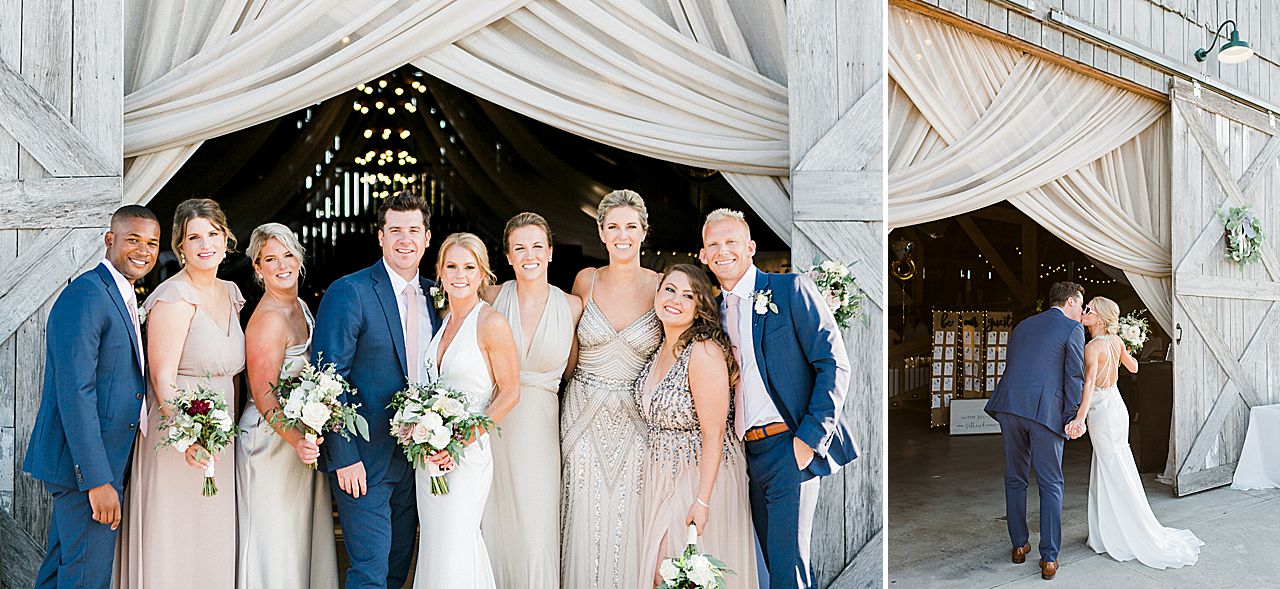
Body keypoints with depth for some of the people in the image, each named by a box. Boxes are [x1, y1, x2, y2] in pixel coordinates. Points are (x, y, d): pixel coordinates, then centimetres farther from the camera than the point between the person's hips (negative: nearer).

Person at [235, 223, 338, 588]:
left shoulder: (300, 306, 8)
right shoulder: (268, 318, -19)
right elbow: (263, 396, -23)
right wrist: (296, 439, -35)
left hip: (302, 435, 9)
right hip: (273, 441, -9)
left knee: (305, 537, 16)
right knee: (276, 542, 2)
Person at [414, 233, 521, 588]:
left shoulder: (492, 323, -12)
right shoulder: (442, 321, 9)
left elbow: (509, 393, -12)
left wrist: (462, 441, -17)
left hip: (467, 454, -7)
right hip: (430, 453, 7)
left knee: (453, 550, -2)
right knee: (434, 548, 13)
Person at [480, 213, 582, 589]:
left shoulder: (572, 306, -1)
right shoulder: (492, 298, -1)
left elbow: (571, 369, 9)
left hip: (540, 429, 0)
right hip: (491, 425, 0)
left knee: (536, 532, 0)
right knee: (494, 526, 8)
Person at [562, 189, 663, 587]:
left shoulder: (660, 286, -5)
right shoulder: (586, 281, 0)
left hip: (636, 420, -1)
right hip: (583, 416, 1)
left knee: (627, 522, 4)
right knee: (585, 519, 6)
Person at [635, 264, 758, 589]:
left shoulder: (705, 352, -23)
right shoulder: (661, 348, 3)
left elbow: (713, 434, -22)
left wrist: (702, 501, -22)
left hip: (701, 474, -8)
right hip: (662, 474, 8)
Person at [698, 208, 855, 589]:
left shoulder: (790, 290, -4)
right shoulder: (716, 311, 14)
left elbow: (834, 365, -9)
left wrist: (809, 438, -15)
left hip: (792, 447, -6)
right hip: (749, 454, 7)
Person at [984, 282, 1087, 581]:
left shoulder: (1022, 326, 20)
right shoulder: (1072, 329, 3)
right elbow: (1075, 376, -3)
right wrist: (1072, 418, -1)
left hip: (1010, 407, 5)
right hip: (1046, 411, -5)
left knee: (1015, 479, 15)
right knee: (1050, 486, 3)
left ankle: (1019, 545, 24)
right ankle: (1049, 558, 4)